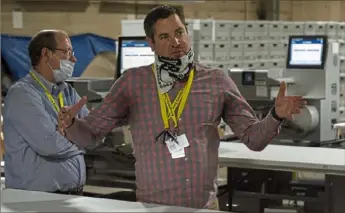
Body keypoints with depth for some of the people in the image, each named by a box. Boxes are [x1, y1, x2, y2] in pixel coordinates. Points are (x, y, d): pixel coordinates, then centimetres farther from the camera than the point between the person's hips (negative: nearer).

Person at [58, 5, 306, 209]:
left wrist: (276, 116, -15)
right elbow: (90, 134, -1)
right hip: (153, 206, -1)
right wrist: (70, 124, -23)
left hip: (205, 204, 1)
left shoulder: (217, 81, 1)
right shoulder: (133, 82, -2)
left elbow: (254, 138, 4)